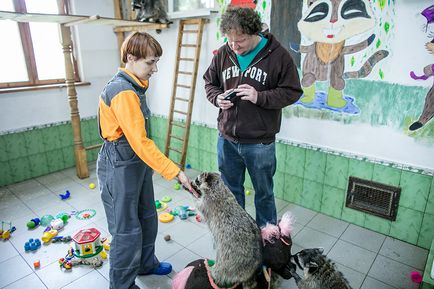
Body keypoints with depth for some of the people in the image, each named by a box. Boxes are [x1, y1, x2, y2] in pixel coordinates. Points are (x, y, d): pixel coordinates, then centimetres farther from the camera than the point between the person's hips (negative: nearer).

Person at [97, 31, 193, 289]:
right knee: (127, 229, 5)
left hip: (138, 162, 10)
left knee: (147, 218, 22)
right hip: (119, 168, -10)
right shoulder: (122, 92, -23)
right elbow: (140, 142, -28)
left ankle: (146, 263, 44)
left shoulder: (134, 86, 7)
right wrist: (176, 172, -27)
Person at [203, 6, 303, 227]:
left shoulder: (277, 55, -9)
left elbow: (292, 92, -8)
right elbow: (209, 83, 14)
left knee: (264, 193, 15)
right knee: (230, 191, 20)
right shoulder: (223, 53, 2)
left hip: (260, 143, -4)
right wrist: (217, 98, -8)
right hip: (226, 139, 4)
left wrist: (259, 97, -21)